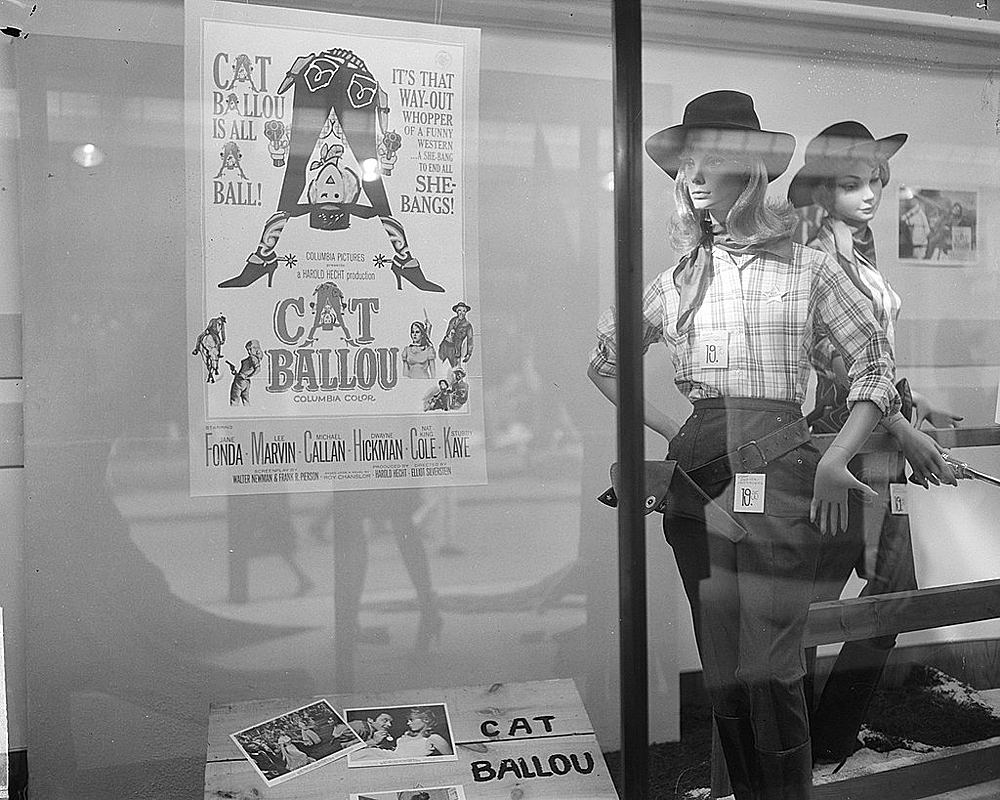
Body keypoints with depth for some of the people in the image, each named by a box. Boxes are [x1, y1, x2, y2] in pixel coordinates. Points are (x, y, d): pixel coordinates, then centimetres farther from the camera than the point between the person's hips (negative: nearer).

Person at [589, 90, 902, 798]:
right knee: (720, 664, 9)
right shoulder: (679, 280, 13)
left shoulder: (808, 268, 4)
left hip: (777, 468, -3)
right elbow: (605, 362, 22)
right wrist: (668, 426, 11)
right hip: (697, 473, 4)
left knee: (770, 665, -7)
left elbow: (878, 366, 6)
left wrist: (834, 461, -5)